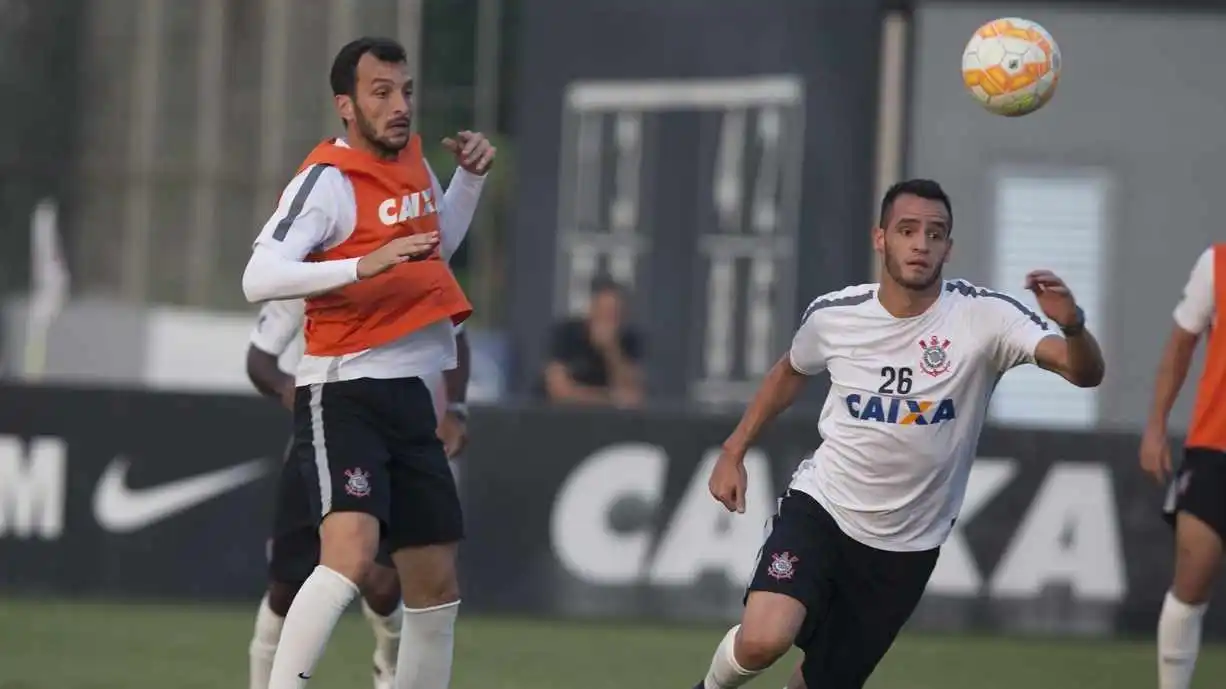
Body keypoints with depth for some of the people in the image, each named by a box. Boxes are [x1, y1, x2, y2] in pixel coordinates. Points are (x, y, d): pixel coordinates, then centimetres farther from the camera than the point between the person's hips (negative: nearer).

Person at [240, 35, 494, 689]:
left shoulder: (410, 157, 11)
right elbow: (259, 278, -26)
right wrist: (363, 264, -36)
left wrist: (471, 174, 15)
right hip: (344, 394, -8)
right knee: (350, 552, -28)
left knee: (435, 584, 11)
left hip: (410, 395, 8)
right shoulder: (327, 180, -13)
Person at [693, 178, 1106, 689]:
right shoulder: (833, 315, -7)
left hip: (906, 545, 0)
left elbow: (1085, 373, -28)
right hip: (820, 507, 0)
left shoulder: (982, 317, -15)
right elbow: (790, 372, 17)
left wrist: (1071, 325, -49)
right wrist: (733, 451, 15)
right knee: (764, 639, -25)